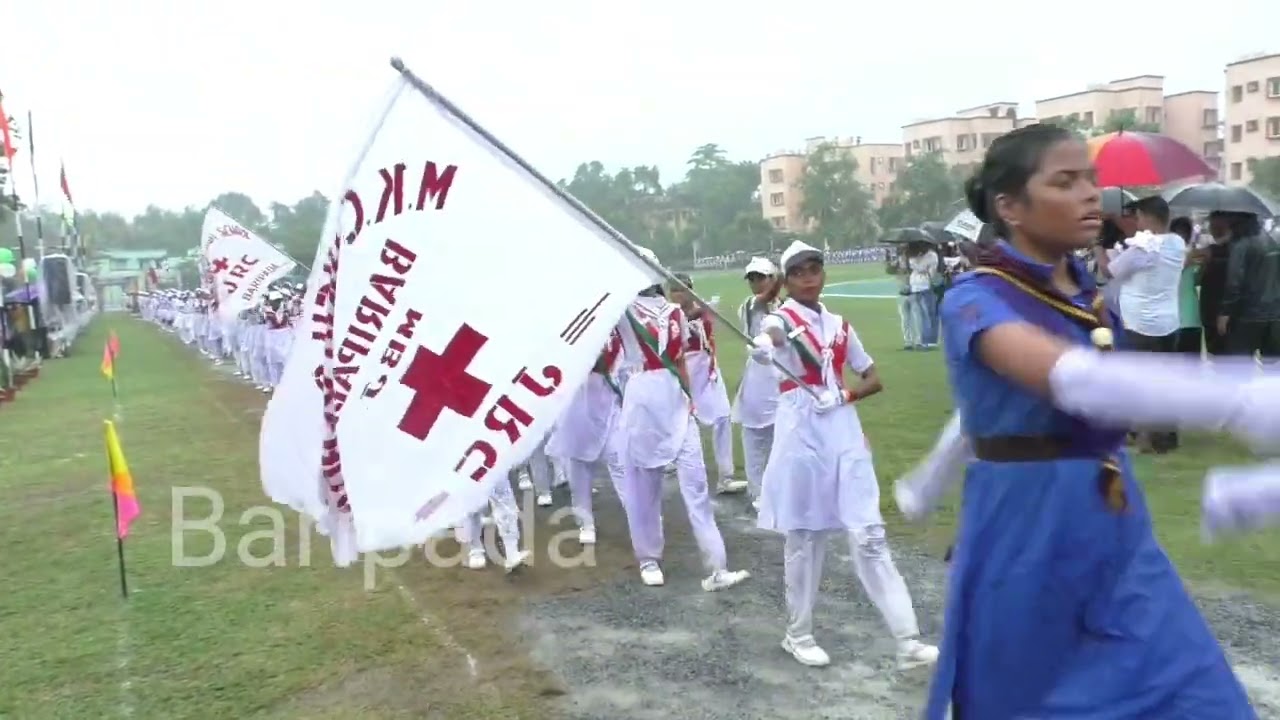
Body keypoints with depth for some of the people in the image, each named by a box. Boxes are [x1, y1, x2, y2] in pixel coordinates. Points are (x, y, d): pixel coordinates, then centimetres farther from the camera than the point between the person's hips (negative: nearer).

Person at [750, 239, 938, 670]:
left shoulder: (840, 326, 11)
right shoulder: (781, 318, -3)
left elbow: (873, 379, 16)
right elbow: (771, 336, -30)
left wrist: (843, 395, -6)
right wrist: (763, 346, -55)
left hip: (845, 435, 4)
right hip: (802, 436, -4)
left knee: (869, 537, 1)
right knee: (803, 537, 5)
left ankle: (909, 641, 2)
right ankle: (798, 634, 21)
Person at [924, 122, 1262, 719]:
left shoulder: (1092, 294, 7)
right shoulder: (976, 299, -17)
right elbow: (1076, 379, -36)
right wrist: (1249, 400, -48)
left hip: (1117, 534, 6)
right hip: (1025, 539, -6)